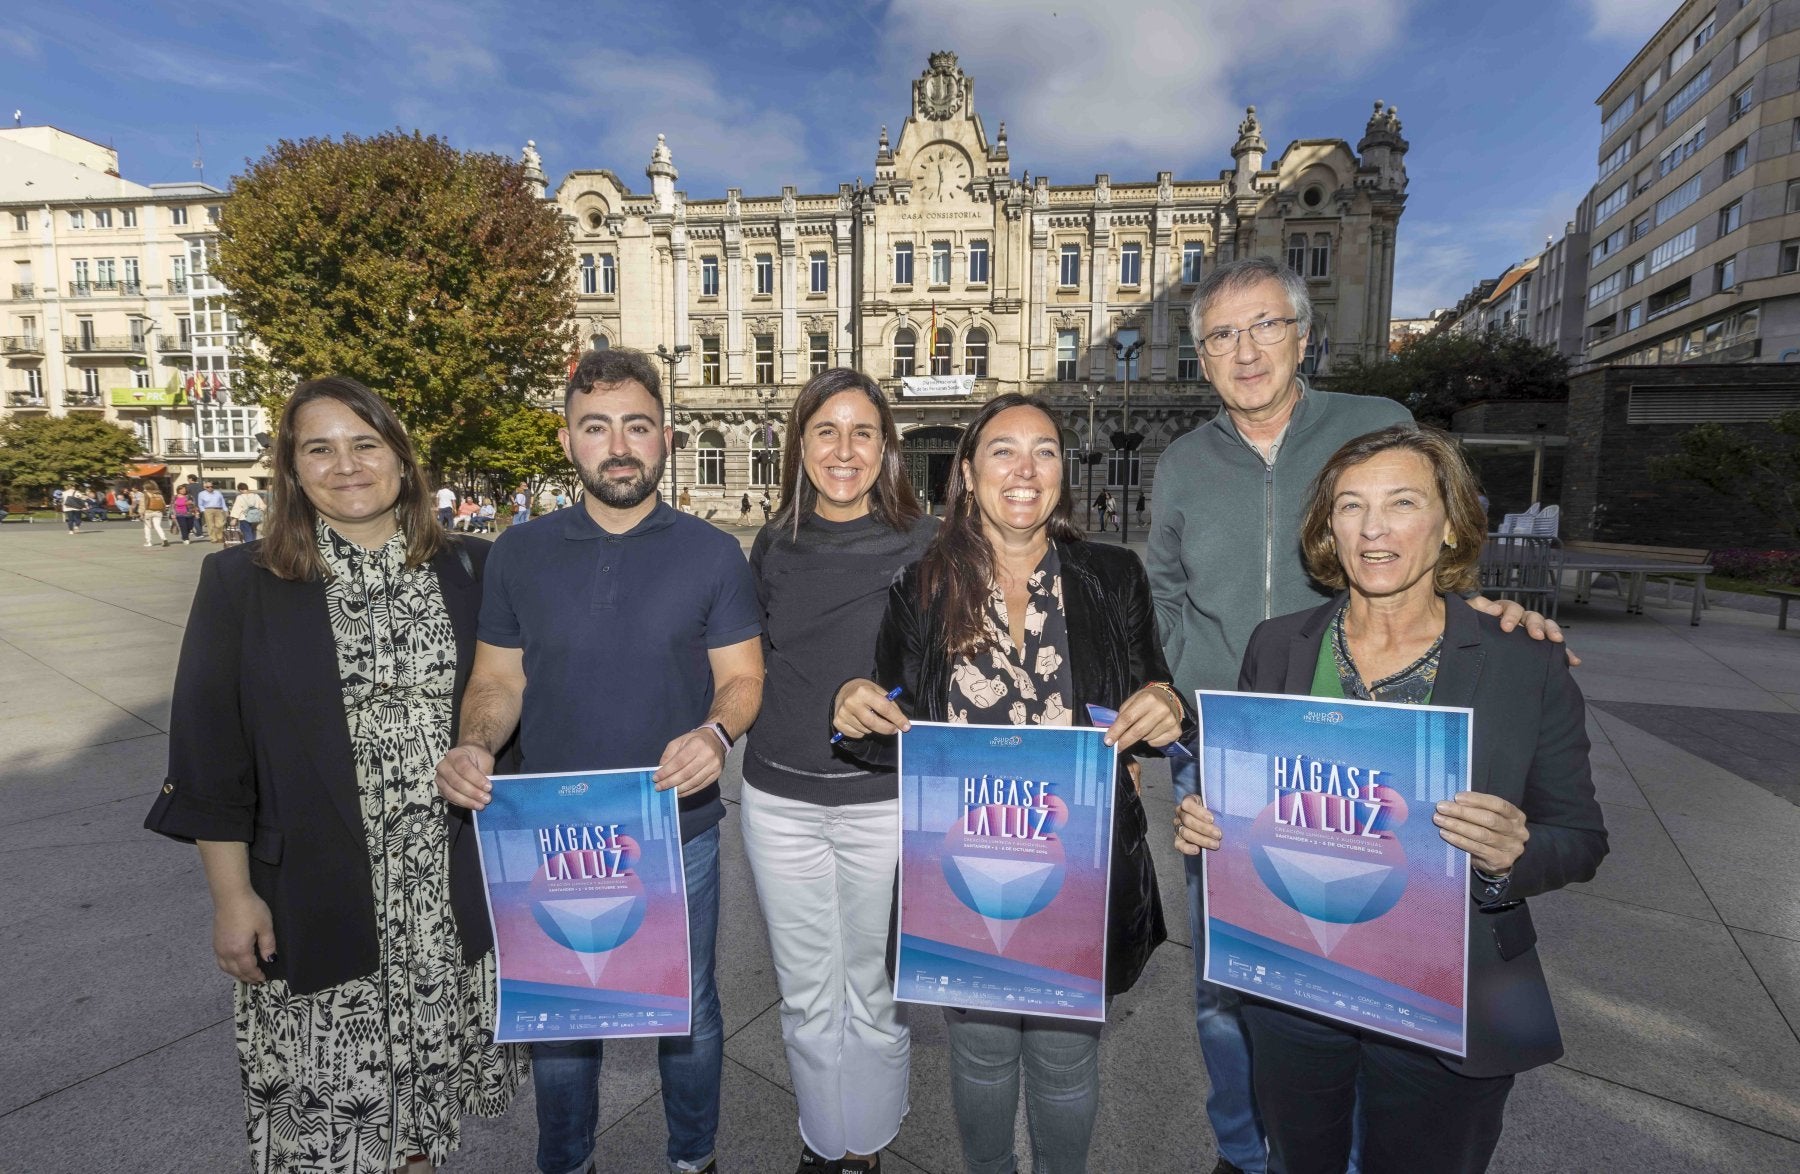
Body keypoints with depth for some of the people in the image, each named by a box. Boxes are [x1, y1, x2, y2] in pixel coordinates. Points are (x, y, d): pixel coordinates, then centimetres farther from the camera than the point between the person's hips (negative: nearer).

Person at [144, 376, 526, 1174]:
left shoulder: (468, 572, -1)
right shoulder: (241, 584, -5)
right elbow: (210, 752, -3)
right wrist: (232, 895, -4)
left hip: (450, 887, 2)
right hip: (315, 894, -1)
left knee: (425, 1069, 18)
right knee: (327, 1097, 13)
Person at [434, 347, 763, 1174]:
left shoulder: (712, 554, -5)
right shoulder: (518, 555, 0)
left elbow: (742, 677, -4)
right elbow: (497, 681, 5)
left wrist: (717, 733, -25)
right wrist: (475, 744, -16)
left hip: (679, 829, -1)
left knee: (688, 1010, 17)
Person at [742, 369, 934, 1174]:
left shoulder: (924, 544, -7)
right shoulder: (772, 546, 3)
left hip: (885, 800, -2)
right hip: (780, 799, 3)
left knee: (871, 988, 14)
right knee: (806, 994, 17)